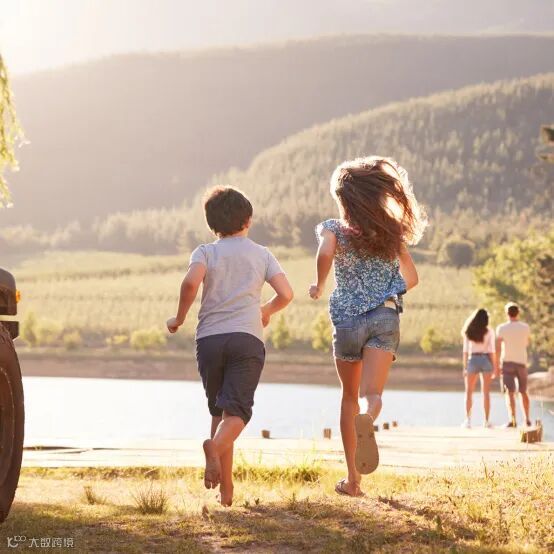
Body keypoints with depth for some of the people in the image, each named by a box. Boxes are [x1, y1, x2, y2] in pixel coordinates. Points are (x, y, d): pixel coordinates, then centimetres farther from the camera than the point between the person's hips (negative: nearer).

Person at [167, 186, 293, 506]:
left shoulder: (206, 252, 9)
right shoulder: (262, 254, 13)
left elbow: (191, 282, -12)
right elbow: (286, 294, 4)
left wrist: (180, 318, 3)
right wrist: (267, 311, 25)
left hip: (209, 338, 1)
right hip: (247, 338, -1)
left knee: (218, 410, 14)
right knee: (237, 411, -10)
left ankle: (226, 488, 12)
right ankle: (216, 446, -44)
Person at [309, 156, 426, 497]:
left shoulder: (334, 229, 0)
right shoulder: (390, 232, 10)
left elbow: (325, 254, -22)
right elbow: (411, 279, 11)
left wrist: (319, 287, -4)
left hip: (348, 320, 0)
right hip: (385, 318, 0)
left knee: (350, 397, 17)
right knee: (372, 394, -14)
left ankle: (353, 478, 18)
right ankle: (367, 419, -53)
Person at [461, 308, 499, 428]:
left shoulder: (468, 331, 1)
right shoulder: (489, 331, -3)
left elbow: (465, 350, -2)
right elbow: (492, 351, -6)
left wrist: (464, 367, 2)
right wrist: (495, 367, -1)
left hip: (472, 361, 0)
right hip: (486, 361, 0)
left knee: (469, 392, 8)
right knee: (486, 392, 4)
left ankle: (468, 420, -3)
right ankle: (486, 421, 1)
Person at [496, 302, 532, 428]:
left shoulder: (502, 328, -6)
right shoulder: (525, 327, 2)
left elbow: (497, 348, -10)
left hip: (507, 362, -3)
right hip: (521, 362, 3)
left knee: (510, 393, -5)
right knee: (523, 392, 16)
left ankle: (512, 420, -16)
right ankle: (527, 419, 20)